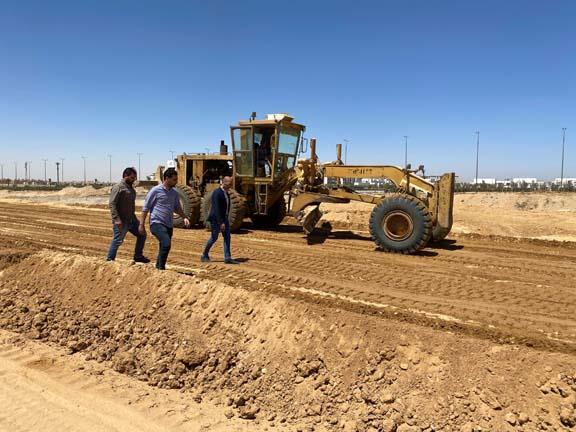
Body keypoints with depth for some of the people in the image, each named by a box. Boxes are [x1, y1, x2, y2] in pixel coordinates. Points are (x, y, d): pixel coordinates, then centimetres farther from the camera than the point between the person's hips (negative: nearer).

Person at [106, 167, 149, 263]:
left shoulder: (131, 188, 15)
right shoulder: (118, 187, -12)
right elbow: (111, 204, -20)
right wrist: (117, 219, -27)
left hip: (131, 219, 9)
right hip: (121, 221, -9)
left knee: (142, 234, 12)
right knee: (118, 240, -4)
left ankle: (138, 256, 23)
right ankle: (109, 260, 10)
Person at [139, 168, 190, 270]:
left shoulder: (174, 193, 12)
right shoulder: (155, 191, -6)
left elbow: (177, 208, 22)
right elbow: (145, 208, -4)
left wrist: (184, 217, 3)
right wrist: (142, 224, -6)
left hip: (169, 225, 7)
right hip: (157, 223, -7)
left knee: (163, 248, 11)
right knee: (166, 243, -24)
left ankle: (158, 268, 26)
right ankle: (161, 268, -13)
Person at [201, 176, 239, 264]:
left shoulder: (226, 193, 9)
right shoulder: (217, 193, -19)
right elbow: (216, 209, -23)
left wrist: (225, 220, 15)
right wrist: (221, 222, -25)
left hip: (224, 218, 8)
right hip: (216, 219, -8)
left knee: (227, 237, 2)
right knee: (214, 238, 2)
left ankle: (227, 258, 3)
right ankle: (204, 255, 20)